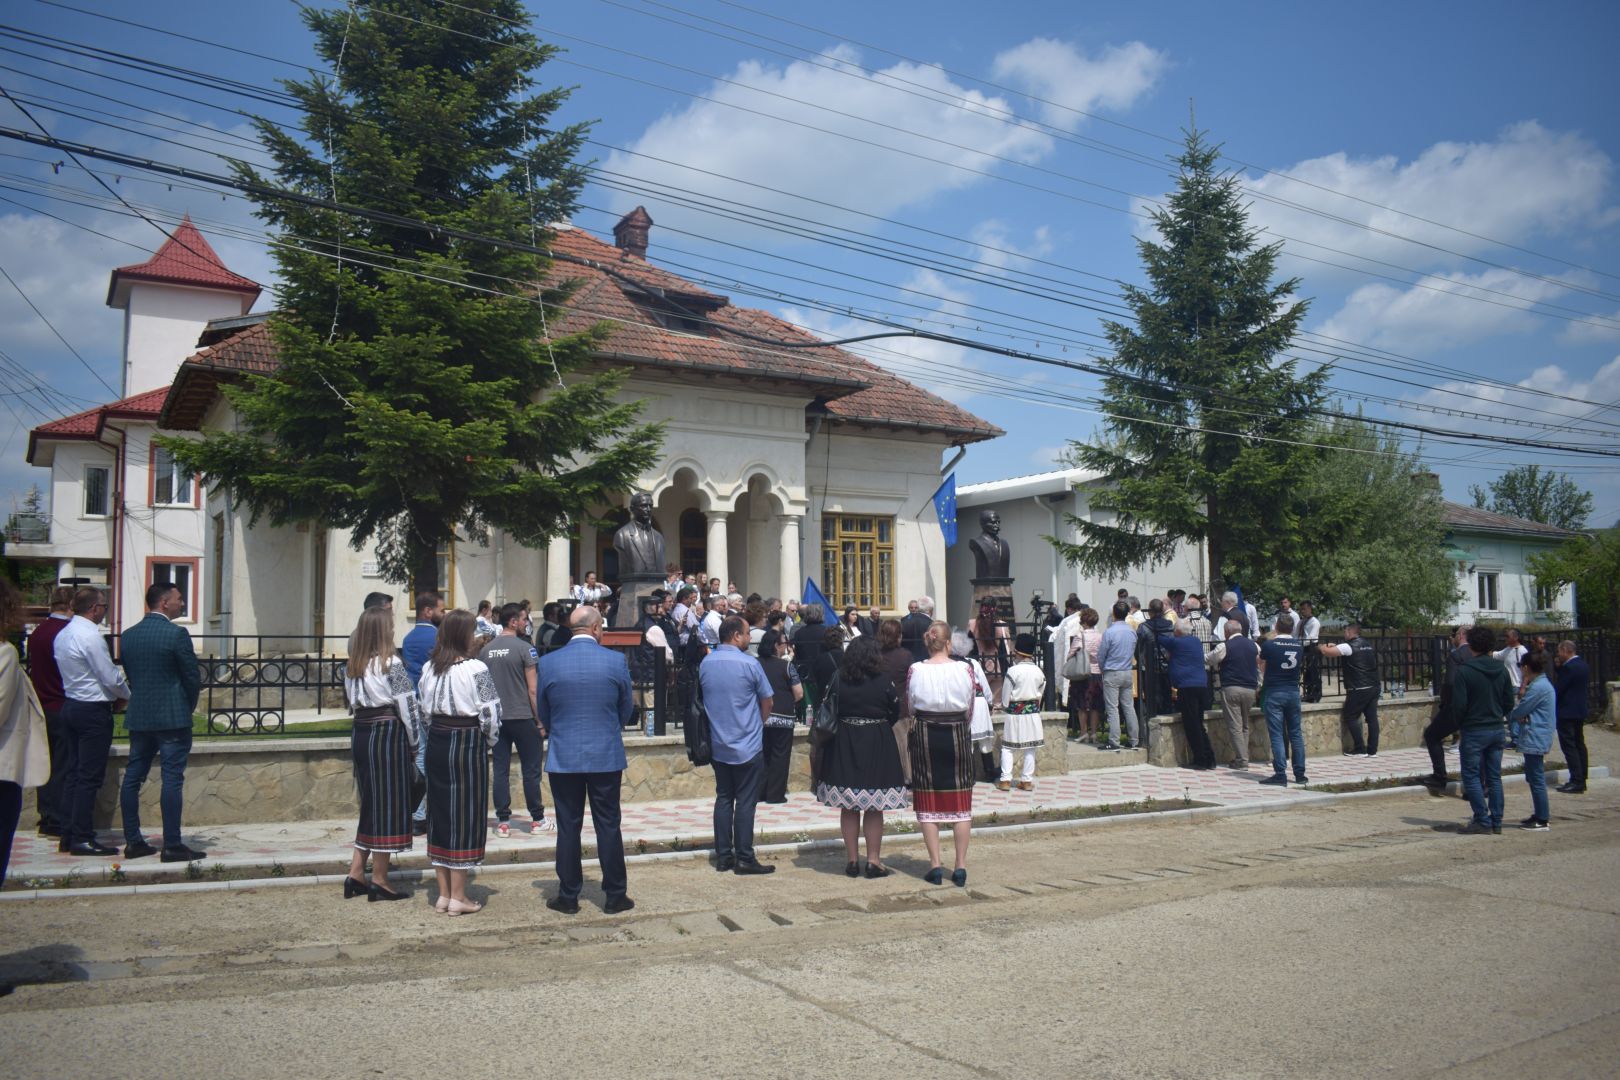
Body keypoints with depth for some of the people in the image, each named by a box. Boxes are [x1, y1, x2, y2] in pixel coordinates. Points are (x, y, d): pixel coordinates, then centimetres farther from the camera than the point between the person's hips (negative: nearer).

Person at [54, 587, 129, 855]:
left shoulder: (63, 634, 10)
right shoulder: (90, 635, -18)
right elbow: (111, 677, -17)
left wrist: (113, 694, 13)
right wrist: (126, 695, 2)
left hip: (70, 705, 9)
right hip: (93, 710, -9)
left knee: (74, 772, 13)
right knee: (90, 776, -4)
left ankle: (68, 836, 17)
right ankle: (82, 838, -1)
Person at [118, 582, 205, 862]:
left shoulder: (127, 636, 7)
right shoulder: (176, 634, -12)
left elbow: (129, 675, 13)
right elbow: (192, 678, -10)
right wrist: (189, 708, 8)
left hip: (138, 717, 7)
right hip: (172, 718, -7)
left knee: (132, 778, 12)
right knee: (172, 779, -4)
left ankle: (133, 842, 17)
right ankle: (172, 845, -3)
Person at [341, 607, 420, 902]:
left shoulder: (353, 665, 9)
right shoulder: (391, 664, -12)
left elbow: (351, 701, 10)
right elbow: (407, 706, -11)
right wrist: (415, 741, -1)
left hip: (360, 734, 7)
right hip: (388, 734, -7)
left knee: (370, 803, 17)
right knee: (388, 804, 1)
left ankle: (355, 875, 17)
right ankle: (379, 882, 6)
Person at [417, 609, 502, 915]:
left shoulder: (429, 668, 3)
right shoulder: (475, 669, -14)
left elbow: (425, 709, 9)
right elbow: (490, 714, -13)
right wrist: (489, 740, 4)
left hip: (436, 742, 6)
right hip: (468, 744, -6)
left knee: (439, 813, 13)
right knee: (465, 815, 3)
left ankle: (443, 893, 21)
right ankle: (458, 898, 8)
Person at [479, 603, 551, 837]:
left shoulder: (485, 650, 6)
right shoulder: (524, 649, -10)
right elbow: (532, 689, -11)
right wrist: (541, 720, -5)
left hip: (496, 718, 5)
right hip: (522, 717, -4)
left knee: (501, 769, 6)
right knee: (530, 769, 4)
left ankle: (503, 821, 8)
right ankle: (537, 820, 10)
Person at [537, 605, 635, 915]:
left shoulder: (548, 663, -4)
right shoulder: (616, 661, -7)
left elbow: (543, 714, 7)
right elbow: (626, 710, 4)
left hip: (563, 758, 1)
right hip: (606, 756, 0)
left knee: (568, 828, 9)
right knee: (608, 826, 8)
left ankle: (568, 896, 16)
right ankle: (615, 895, 15)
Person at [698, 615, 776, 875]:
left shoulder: (705, 664, 2)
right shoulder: (749, 664, -13)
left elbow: (705, 699, 11)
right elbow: (767, 701, -4)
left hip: (718, 745, 5)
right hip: (748, 745, -5)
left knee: (723, 799, 12)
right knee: (745, 802, 0)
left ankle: (723, 856, 14)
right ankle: (744, 859, 3)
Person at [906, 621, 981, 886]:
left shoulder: (915, 671, -9)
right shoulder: (965, 669, -8)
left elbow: (910, 707, 1)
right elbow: (970, 710, 0)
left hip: (925, 737, 0)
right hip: (958, 735, 0)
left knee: (928, 803, 8)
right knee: (961, 802, 9)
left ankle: (935, 865, 7)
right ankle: (960, 866, 11)